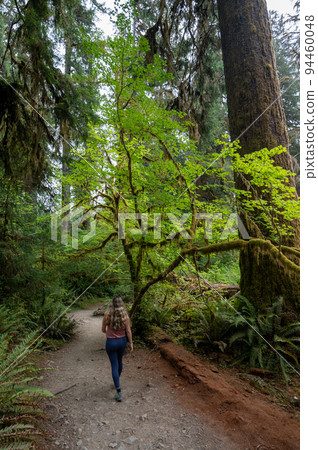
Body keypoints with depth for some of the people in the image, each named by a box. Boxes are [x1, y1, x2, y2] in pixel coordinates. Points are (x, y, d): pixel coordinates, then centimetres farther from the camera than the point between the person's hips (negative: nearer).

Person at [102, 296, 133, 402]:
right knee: (119, 361, 26)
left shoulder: (107, 315, -14)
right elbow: (128, 331, -9)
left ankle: (119, 392, 3)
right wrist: (131, 343, 3)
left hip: (110, 342, -3)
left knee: (114, 365, 6)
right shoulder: (125, 315, -11)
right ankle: (117, 382, 49)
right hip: (122, 341, 3)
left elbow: (103, 330, -3)